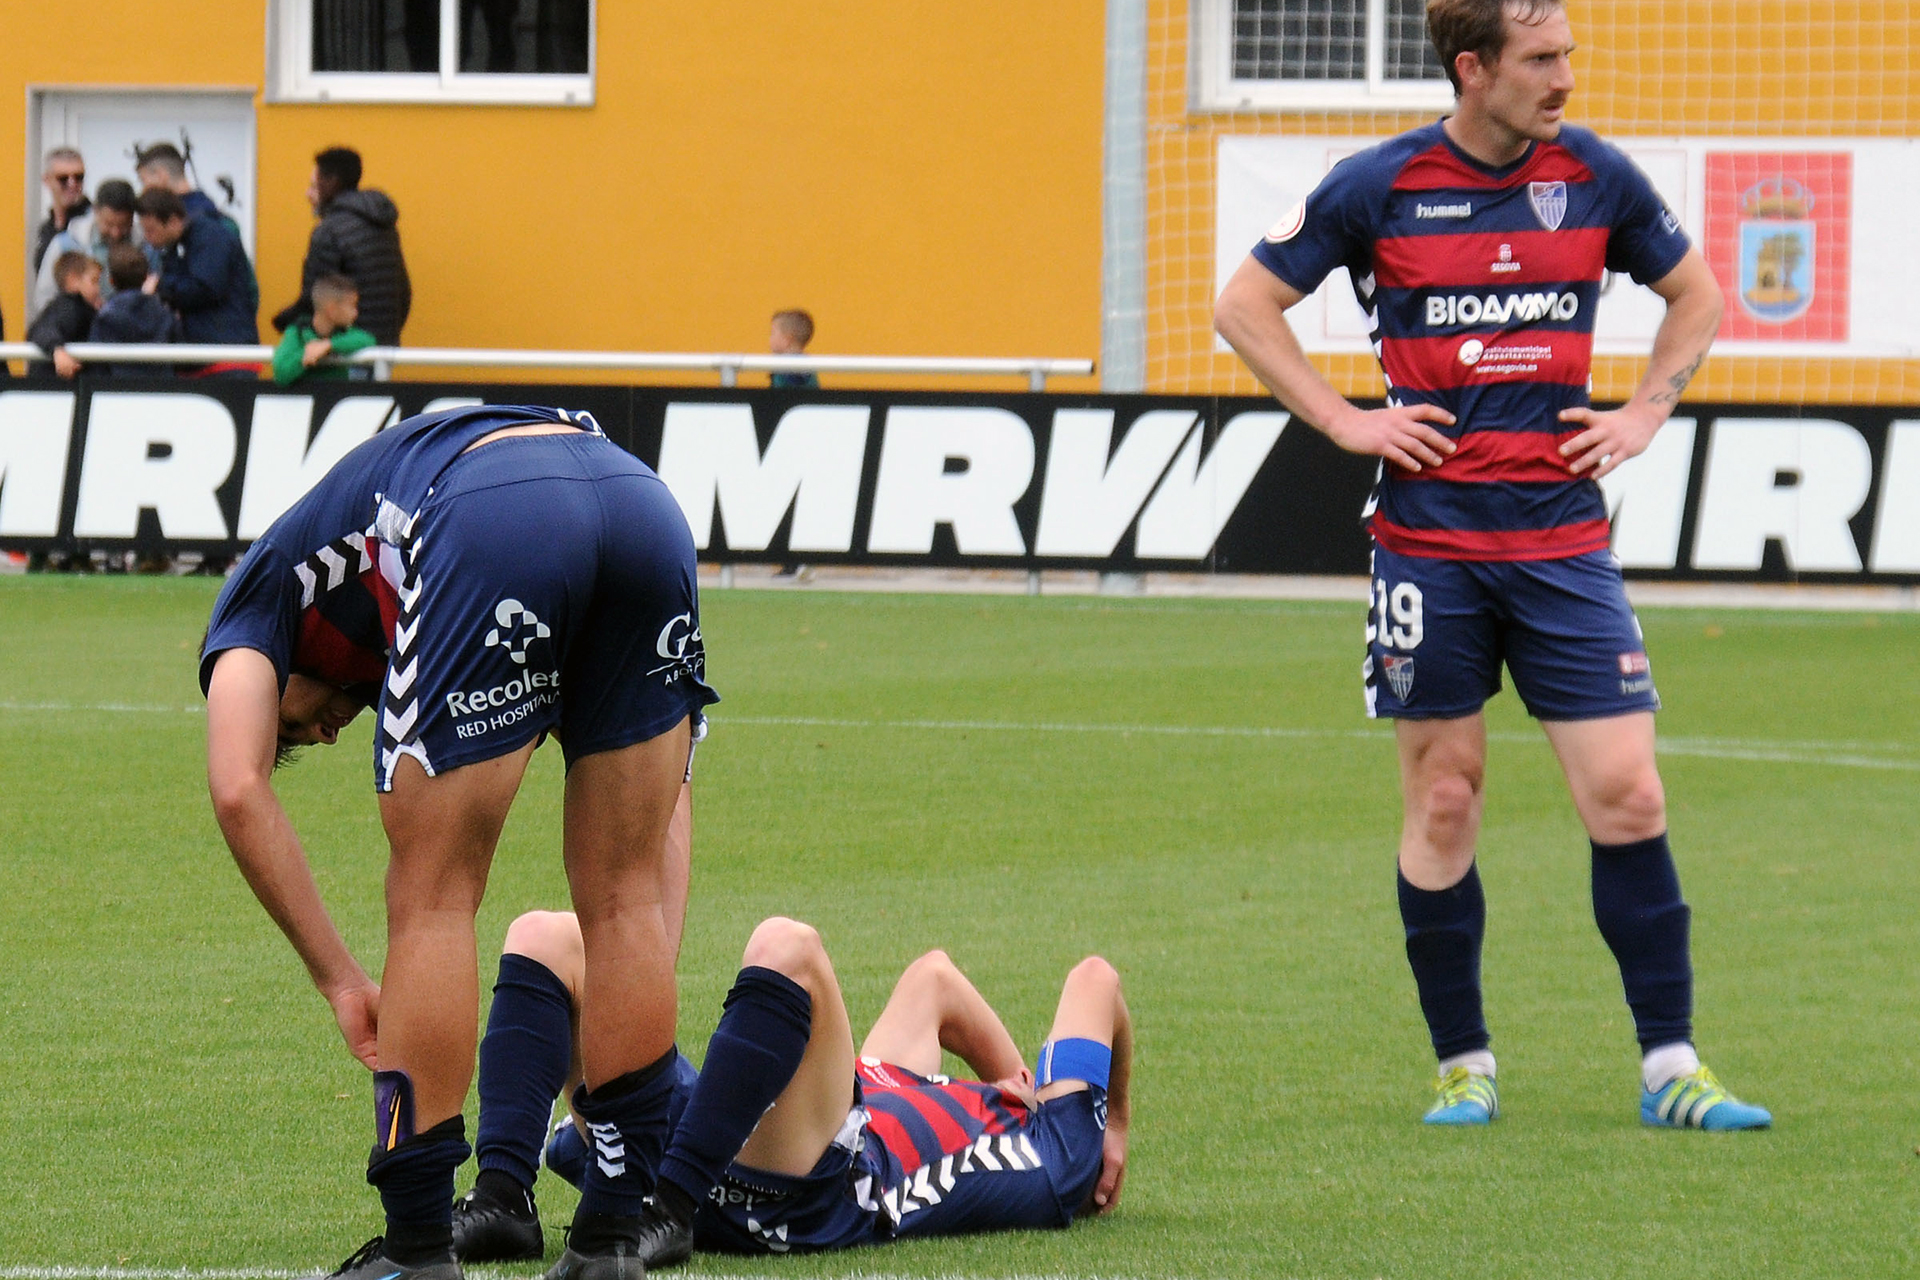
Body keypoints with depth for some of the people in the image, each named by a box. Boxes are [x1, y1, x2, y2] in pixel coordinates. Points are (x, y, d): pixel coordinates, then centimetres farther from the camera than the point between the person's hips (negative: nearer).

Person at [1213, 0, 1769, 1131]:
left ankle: (1671, 1067, 2)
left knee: (1628, 797, -5)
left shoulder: (1595, 177, 3)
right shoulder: (1380, 188, -3)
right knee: (1444, 806, 3)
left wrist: (1645, 414, 8)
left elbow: (1696, 293, 20)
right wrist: (1344, 420, -2)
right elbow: (1246, 305, 6)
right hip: (1430, 541, -1)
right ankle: (1464, 1067, 14)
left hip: (1565, 543, 1)